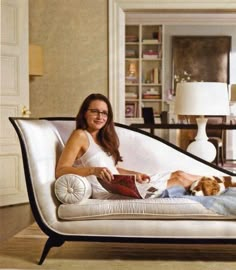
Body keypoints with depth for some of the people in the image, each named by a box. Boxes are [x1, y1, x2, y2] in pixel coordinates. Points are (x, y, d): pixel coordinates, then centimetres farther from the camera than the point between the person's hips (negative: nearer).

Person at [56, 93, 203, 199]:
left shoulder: (102, 139, 19)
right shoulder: (80, 135, -7)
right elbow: (60, 171, -17)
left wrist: (135, 174, 0)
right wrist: (94, 170, -31)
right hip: (110, 195, -8)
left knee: (178, 174, 6)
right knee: (180, 179, -3)